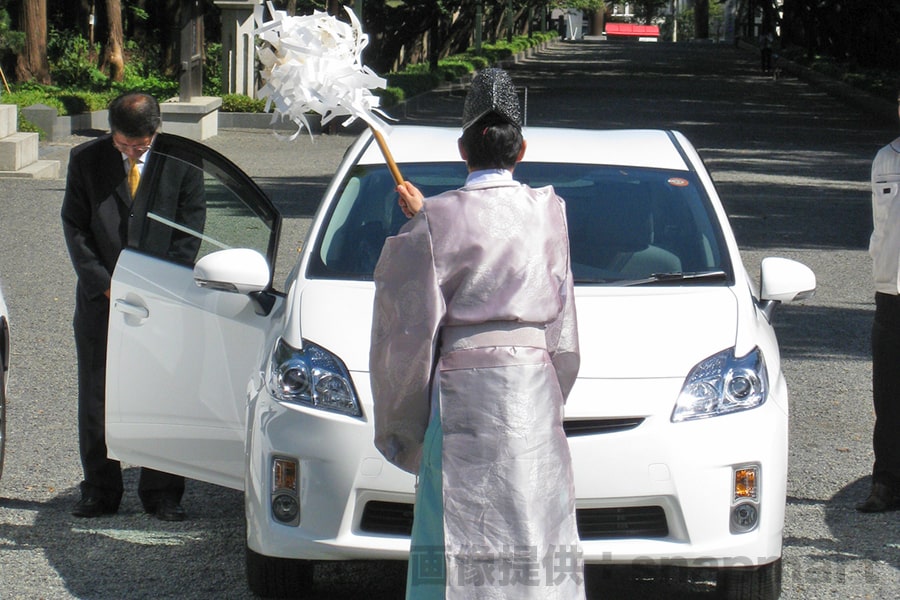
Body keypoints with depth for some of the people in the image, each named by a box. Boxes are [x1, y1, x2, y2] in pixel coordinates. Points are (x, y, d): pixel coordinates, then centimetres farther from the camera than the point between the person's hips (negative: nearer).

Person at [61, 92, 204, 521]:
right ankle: (100, 491, 16)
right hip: (101, 297, 1)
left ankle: (162, 494, 9)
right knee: (96, 400, 5)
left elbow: (190, 231, -1)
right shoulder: (85, 160, 0)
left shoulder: (181, 162, -2)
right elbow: (74, 228, 1)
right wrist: (105, 285, -9)